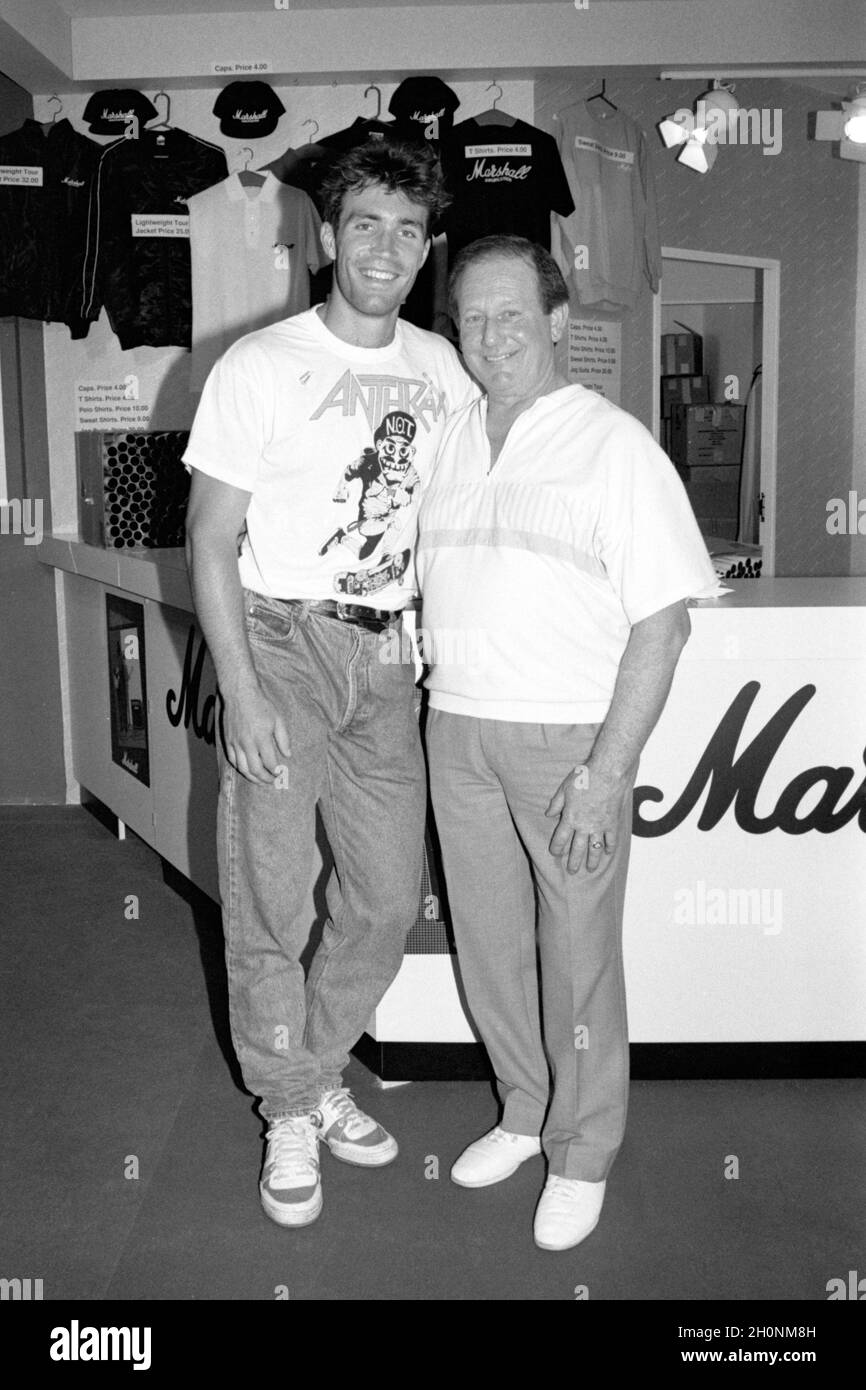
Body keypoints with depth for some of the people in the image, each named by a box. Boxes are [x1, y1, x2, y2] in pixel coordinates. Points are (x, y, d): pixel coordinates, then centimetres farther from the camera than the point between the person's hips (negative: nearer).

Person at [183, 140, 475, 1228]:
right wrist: (242, 694, -16)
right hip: (280, 644, -4)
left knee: (388, 901, 9)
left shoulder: (439, 366, 7)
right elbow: (211, 538, -8)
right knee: (270, 905, 1)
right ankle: (291, 1111, 23)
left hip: (384, 657, 5)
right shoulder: (261, 366, -7)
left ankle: (316, 1073, 33)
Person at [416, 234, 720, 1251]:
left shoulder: (615, 444, -8)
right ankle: (523, 1111, 36)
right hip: (457, 727, 5)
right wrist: (435, 716, 7)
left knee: (578, 955, 6)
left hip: (570, 737, -5)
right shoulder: (447, 442, 10)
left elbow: (662, 621, -12)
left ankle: (581, 1154, 26)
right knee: (487, 939, 15)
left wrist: (608, 772, -17)